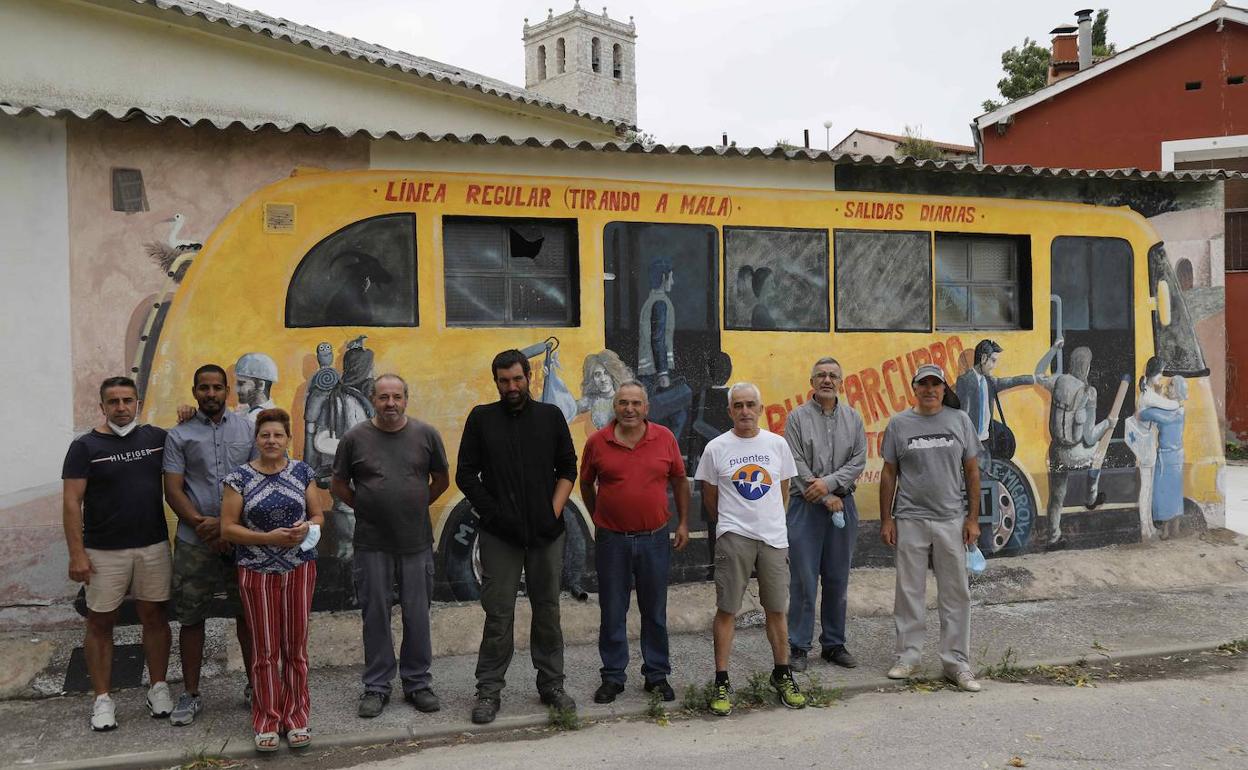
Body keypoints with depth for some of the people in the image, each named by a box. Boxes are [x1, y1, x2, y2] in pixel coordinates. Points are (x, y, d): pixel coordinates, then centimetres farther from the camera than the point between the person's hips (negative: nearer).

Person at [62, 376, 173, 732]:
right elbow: (72, 502, -7)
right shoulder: (85, 446, -3)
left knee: (154, 617, 9)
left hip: (153, 546, 2)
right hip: (104, 552, -2)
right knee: (100, 623, 5)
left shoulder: (156, 437, 5)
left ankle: (158, 688, 20)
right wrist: (77, 553, -14)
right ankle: (102, 699, 15)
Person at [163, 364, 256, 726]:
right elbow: (173, 490, 0)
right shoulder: (179, 435, 5)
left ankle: (253, 685, 23)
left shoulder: (247, 428, 6)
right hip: (194, 542, 0)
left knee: (247, 614, 8)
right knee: (191, 617, 7)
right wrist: (202, 524, -14)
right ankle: (190, 694, 19)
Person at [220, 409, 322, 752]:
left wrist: (307, 527, -14)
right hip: (257, 572, -1)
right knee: (265, 650, 5)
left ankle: (296, 718, 21)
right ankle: (268, 722, 19)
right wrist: (269, 538, -18)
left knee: (296, 647, 8)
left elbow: (318, 515, 9)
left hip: (299, 568, 2)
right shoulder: (240, 477, -3)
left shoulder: (302, 472, 3)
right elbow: (227, 529, -5)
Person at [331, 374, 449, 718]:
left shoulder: (426, 434, 0)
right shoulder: (355, 438, -1)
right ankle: (376, 687, 21)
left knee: (417, 616, 7)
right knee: (375, 616, 8)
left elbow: (442, 480, 11)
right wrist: (367, 509, 5)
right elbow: (339, 485, 9)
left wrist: (415, 507, 9)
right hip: (372, 544, 0)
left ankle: (417, 683, 22)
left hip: (417, 541, 1)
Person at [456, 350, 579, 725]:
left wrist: (554, 511, -3)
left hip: (546, 532, 2)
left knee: (547, 610, 10)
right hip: (499, 534, -1)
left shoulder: (550, 416, 7)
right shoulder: (481, 418, 3)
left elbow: (568, 468, 9)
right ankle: (489, 691, 12)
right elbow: (466, 475, 2)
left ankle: (551, 684, 22)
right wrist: (492, 512, -7)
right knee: (498, 614, 1)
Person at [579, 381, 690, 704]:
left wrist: (683, 523, 5)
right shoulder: (597, 442, -3)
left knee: (655, 612, 12)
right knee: (612, 613, 9)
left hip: (655, 539, 1)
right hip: (611, 541, 0)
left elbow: (680, 482, 8)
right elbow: (586, 485, 11)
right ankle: (613, 677, 22)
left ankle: (657, 675, 25)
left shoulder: (665, 438, -2)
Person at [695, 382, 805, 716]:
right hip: (733, 538, -2)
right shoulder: (716, 448, -1)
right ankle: (721, 683, 7)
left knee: (776, 610, 11)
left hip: (774, 537, 3)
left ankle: (782, 676, 26)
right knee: (726, 610, -1)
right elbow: (709, 497, 9)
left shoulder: (777, 444, 6)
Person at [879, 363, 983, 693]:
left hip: (952, 520, 1)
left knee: (955, 594, 5)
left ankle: (956, 663, 15)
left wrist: (973, 518, 1)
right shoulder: (899, 424, 2)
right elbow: (889, 474, 5)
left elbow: (972, 471, 6)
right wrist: (886, 519, 1)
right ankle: (908, 656, 20)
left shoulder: (959, 420, 3)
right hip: (910, 520, 0)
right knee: (909, 592, 8)